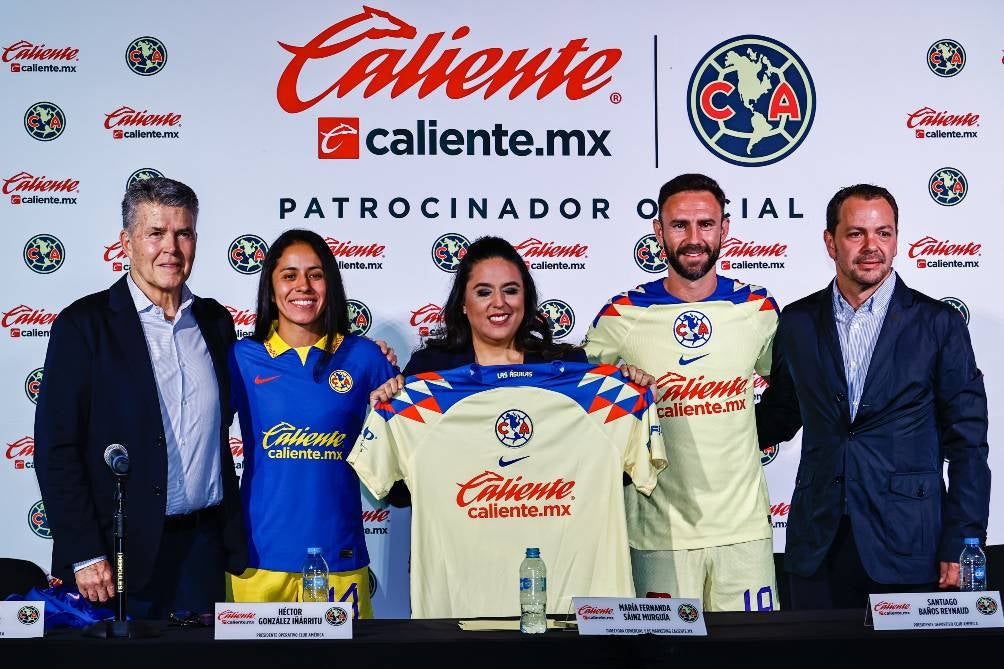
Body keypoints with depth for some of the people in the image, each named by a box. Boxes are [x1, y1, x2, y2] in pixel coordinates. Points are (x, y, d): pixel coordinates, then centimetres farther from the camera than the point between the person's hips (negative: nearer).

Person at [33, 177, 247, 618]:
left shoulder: (215, 321, 8)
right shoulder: (84, 324, -7)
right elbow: (56, 448, -9)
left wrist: (234, 536, 11)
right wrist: (84, 556, -13)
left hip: (204, 547, 4)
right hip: (123, 554, -4)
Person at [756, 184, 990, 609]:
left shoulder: (938, 323, -1)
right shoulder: (798, 322, 6)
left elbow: (967, 442, -1)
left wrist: (961, 545, -6)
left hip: (906, 546, -2)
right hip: (817, 546, 2)